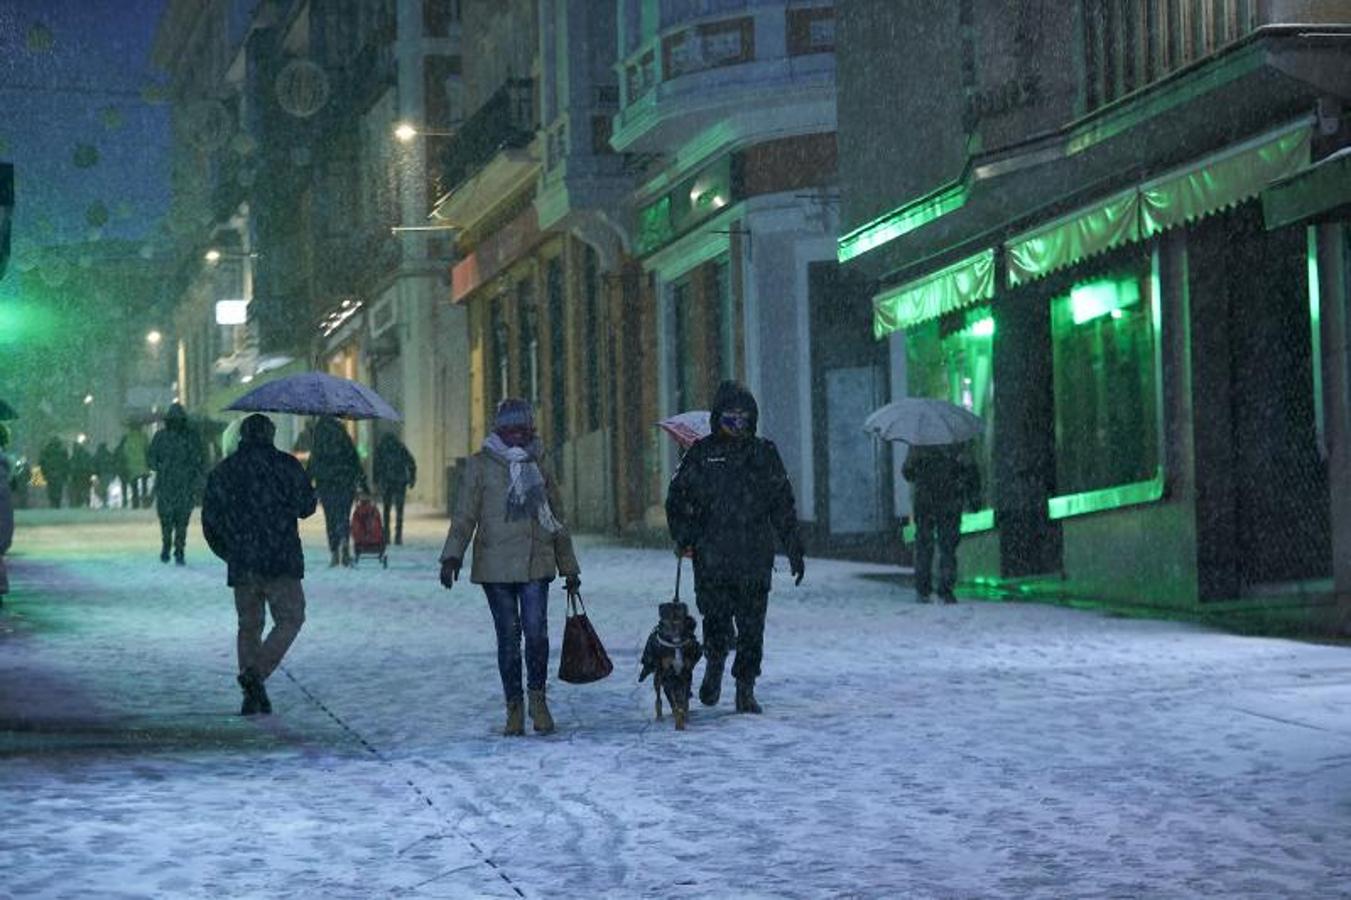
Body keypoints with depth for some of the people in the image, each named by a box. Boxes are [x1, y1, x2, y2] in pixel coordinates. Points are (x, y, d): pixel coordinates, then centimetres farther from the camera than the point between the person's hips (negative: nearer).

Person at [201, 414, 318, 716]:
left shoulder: (223, 471, 10)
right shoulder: (285, 465, -1)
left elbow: (210, 520, 9)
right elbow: (306, 506, -1)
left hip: (241, 565, 4)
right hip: (281, 561, -4)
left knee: (249, 625, 12)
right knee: (290, 619, 4)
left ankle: (252, 696, 5)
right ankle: (256, 673, -16)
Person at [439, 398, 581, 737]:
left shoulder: (538, 467, 13)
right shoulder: (480, 466, 3)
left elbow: (558, 521, 20)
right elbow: (464, 515, -2)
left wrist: (569, 567, 21)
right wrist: (452, 556, -15)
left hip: (536, 564, 2)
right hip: (496, 566, -2)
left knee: (536, 631, -12)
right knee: (508, 636, 2)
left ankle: (538, 698, 6)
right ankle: (514, 708, 11)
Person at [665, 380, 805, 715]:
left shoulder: (764, 453, 9)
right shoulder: (702, 453, 5)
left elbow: (783, 507, 13)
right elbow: (677, 498, 8)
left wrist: (795, 551, 10)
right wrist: (684, 537, -6)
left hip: (755, 560, 1)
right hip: (712, 560, -1)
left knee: (752, 628, 1)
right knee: (717, 622, -6)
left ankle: (746, 689, 13)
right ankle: (714, 663, 24)